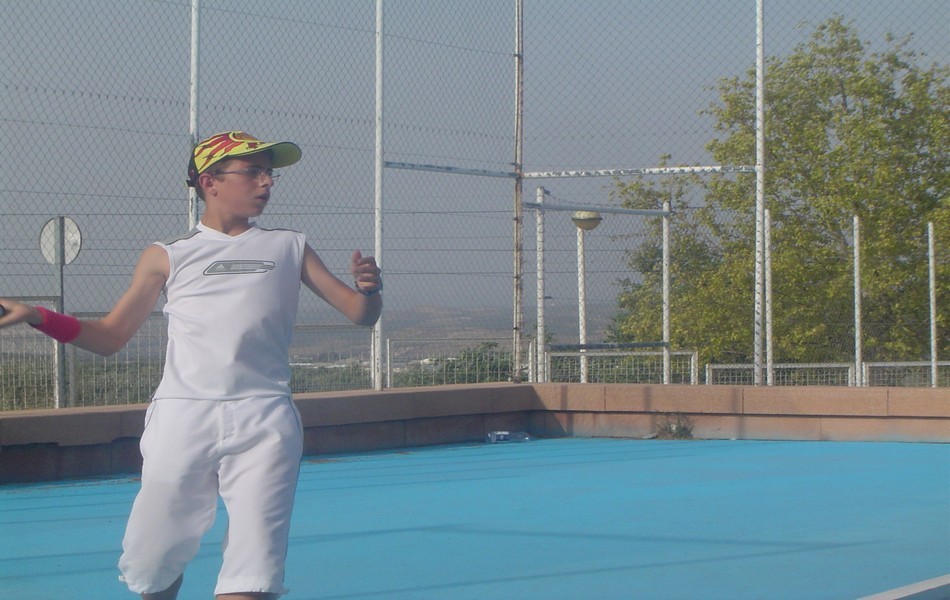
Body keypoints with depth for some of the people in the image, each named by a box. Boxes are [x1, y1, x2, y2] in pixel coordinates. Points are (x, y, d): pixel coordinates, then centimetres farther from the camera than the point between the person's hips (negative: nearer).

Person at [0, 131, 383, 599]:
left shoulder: (289, 248, 15)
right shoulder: (167, 257, 11)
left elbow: (360, 314, 13)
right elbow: (110, 337, 14)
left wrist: (369, 290, -11)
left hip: (263, 424, 0)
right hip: (181, 420, 0)